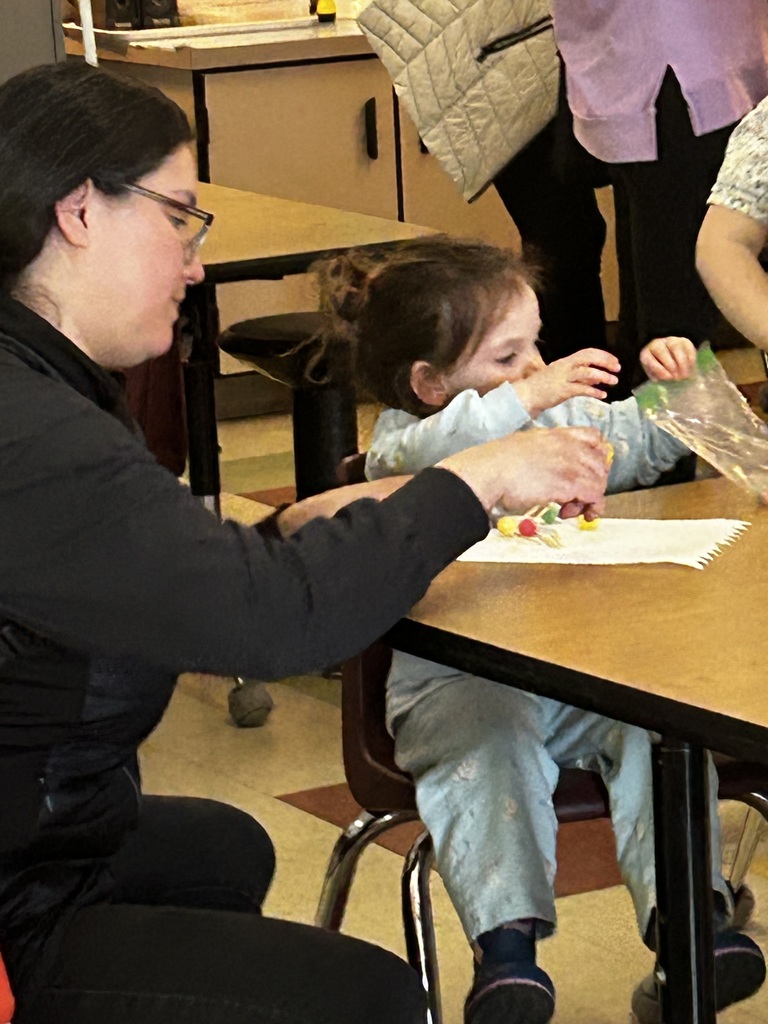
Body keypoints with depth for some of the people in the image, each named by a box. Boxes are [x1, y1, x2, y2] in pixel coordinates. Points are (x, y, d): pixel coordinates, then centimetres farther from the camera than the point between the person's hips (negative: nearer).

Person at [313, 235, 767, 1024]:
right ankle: (506, 943, -42)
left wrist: (667, 387, 5)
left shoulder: (566, 418, 16)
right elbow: (423, 457, -27)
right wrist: (527, 397, -34)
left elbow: (646, 447, 26)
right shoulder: (400, 445, -3)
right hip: (457, 684, -4)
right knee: (488, 747, -35)